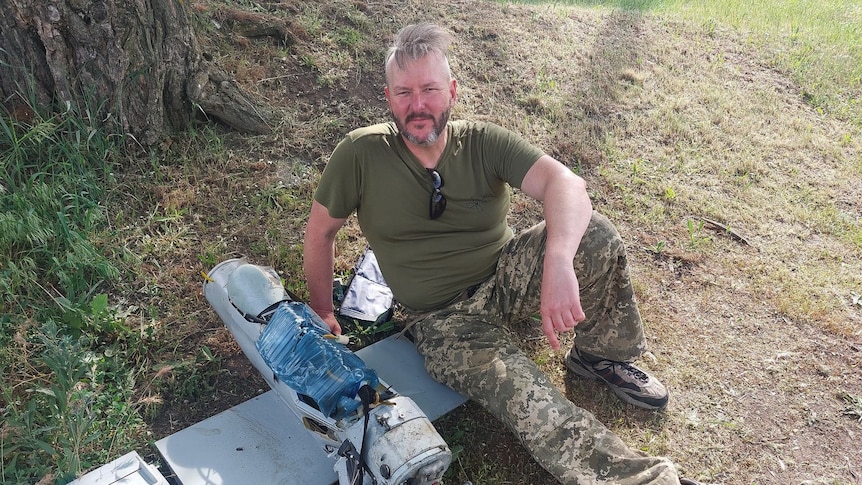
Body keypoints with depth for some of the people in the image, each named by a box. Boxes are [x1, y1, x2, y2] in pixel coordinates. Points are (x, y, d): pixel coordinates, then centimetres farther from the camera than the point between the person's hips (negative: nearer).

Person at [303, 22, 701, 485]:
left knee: (594, 234, -24)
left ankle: (601, 356, 0)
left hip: (506, 276, 3)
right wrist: (322, 314, 6)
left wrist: (558, 263, -44)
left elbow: (565, 183, -24)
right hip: (444, 320, -2)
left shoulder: (483, 143, -9)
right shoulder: (360, 155, -12)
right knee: (540, 415, -27)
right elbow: (320, 230, 1)